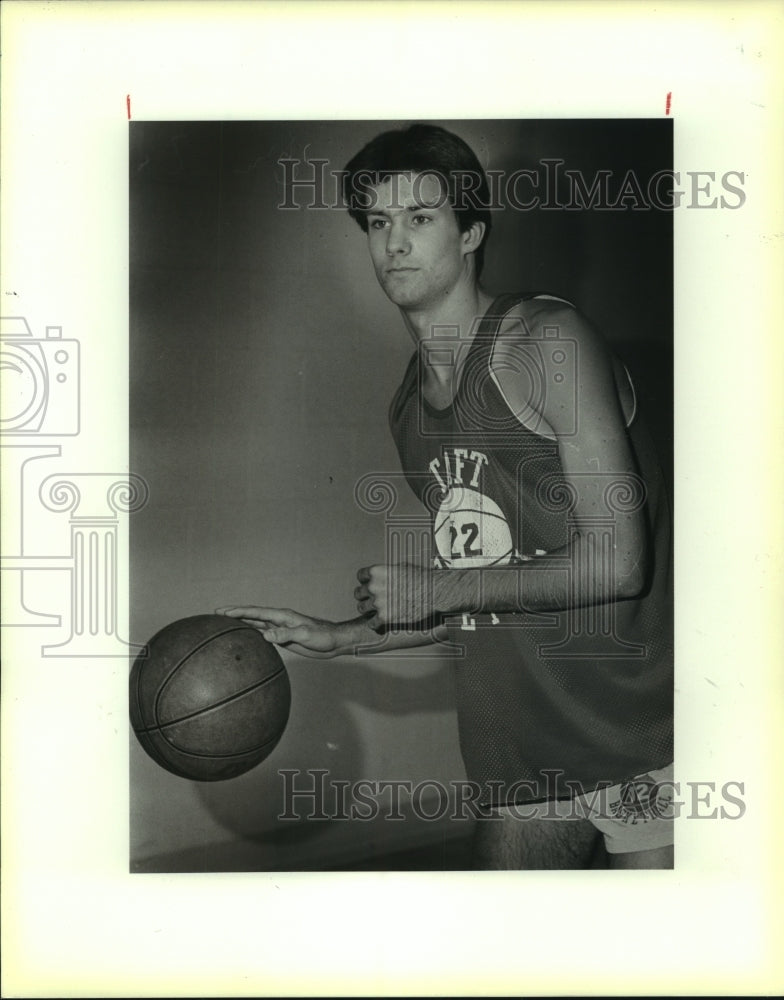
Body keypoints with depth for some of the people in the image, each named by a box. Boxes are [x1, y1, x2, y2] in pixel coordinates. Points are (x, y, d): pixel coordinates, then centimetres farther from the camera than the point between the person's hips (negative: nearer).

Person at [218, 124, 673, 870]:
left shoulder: (546, 341, -12)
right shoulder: (408, 409, 10)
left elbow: (614, 564, -18)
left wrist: (434, 590, -11)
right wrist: (336, 638, 14)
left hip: (635, 731, -6)